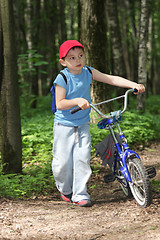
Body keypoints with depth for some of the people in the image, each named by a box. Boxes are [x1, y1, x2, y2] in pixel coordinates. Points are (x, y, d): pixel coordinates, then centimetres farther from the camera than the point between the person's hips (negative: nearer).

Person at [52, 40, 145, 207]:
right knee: (62, 162, -1)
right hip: (64, 125, -3)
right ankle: (65, 190, 27)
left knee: (82, 158, -7)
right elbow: (60, 104, -17)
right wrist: (77, 101, -33)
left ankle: (80, 194, 2)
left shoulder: (88, 73, -1)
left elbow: (112, 79, -4)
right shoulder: (62, 78, -15)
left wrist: (134, 85, -14)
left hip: (83, 124, 3)